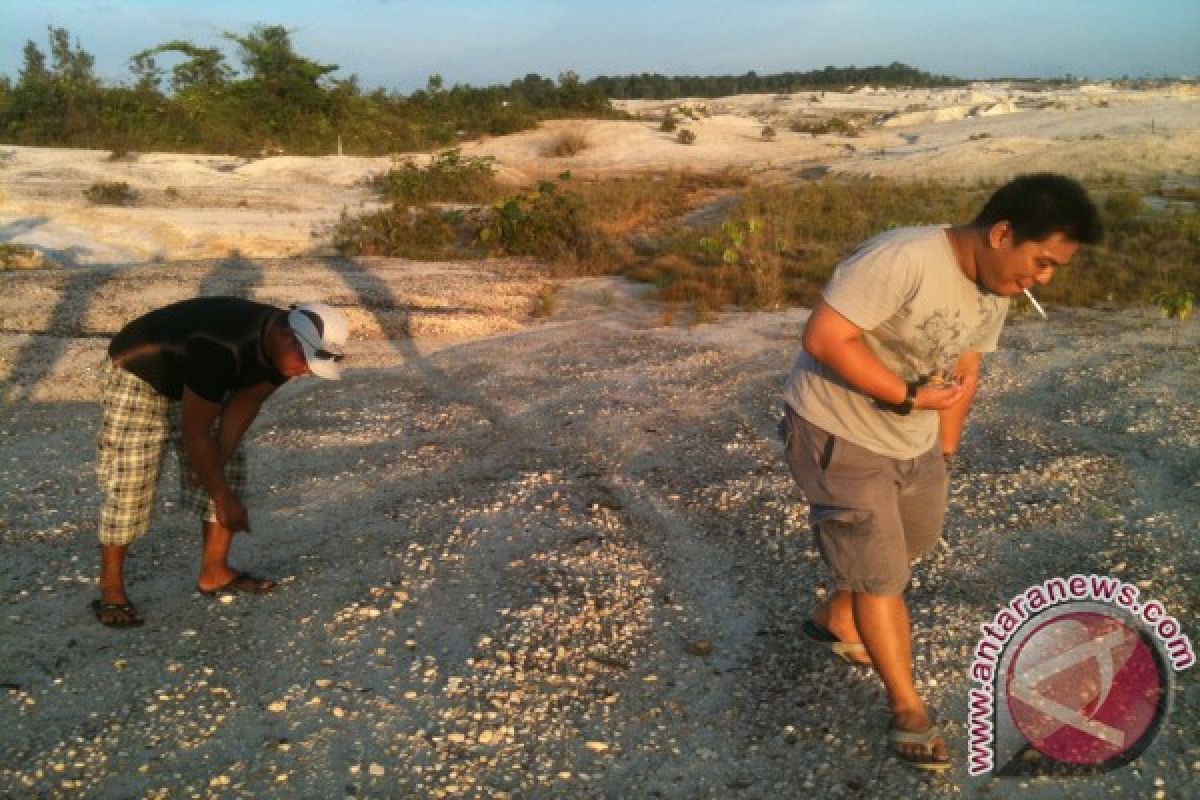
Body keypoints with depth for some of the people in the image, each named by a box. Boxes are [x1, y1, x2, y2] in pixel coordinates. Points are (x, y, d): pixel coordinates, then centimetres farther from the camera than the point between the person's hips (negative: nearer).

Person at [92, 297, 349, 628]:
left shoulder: (281, 347, -18)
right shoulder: (221, 349, -42)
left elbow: (244, 403, -10)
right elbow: (195, 432, -34)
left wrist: (216, 462, -18)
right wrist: (223, 498, -27)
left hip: (197, 381, 8)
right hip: (138, 374, -8)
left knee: (229, 468, 2)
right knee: (129, 485, -10)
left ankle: (214, 573, 12)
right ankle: (110, 591, 3)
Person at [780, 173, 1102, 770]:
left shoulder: (995, 290, -1)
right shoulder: (903, 258, -29)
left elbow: (963, 375, 10)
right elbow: (824, 338, -32)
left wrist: (943, 453, 10)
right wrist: (910, 396, -27)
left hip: (912, 440, 9)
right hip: (838, 434, -8)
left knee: (912, 542, 23)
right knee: (882, 574, -1)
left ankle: (834, 620, 48)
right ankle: (908, 709, 19)